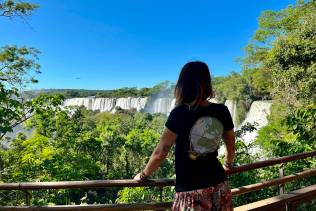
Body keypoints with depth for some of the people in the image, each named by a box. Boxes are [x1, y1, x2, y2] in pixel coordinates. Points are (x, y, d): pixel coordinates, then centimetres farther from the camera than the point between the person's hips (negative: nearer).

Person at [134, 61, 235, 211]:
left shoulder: (179, 114, -16)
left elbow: (160, 152, -12)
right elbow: (231, 147, 10)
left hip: (191, 191, -4)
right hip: (219, 186, 5)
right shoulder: (222, 111, -3)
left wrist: (143, 175, 5)